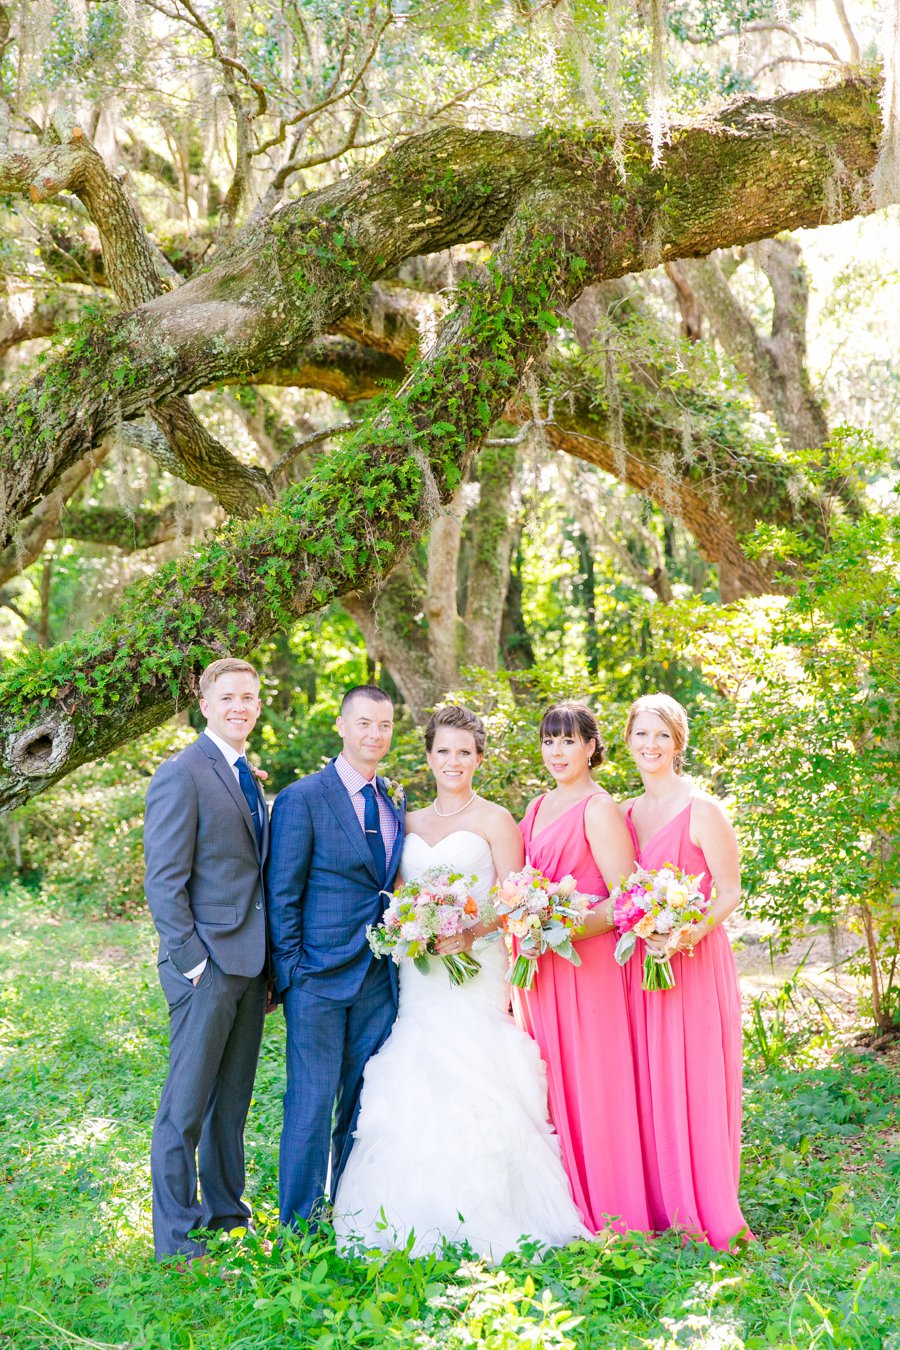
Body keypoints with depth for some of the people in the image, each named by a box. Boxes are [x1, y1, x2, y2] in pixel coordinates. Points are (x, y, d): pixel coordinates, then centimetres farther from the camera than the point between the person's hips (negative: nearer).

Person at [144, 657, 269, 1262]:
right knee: (186, 1104, 1)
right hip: (206, 962, -8)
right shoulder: (181, 774, -10)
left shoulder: (249, 778, 15)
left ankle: (227, 1213, 28)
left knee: (233, 1099, 16)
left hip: (250, 963, 8)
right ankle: (176, 1235, 11)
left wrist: (270, 963, 12)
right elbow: (164, 882, -13)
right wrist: (192, 961, -17)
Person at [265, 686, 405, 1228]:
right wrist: (292, 970, -10)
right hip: (320, 978, -6)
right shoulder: (302, 799, -7)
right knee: (312, 1101, -1)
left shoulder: (395, 802, 12)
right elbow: (282, 895, -6)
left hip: (379, 978, 6)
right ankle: (299, 1225, 11)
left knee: (365, 1103, 11)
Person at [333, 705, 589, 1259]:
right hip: (417, 975, 4)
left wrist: (468, 934, -18)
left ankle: (481, 1219, 0)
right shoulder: (409, 823, 16)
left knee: (474, 1089, -9)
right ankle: (416, 1219, 8)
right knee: (413, 1093, 0)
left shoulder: (494, 820, 2)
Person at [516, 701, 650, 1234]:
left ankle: (605, 1211, 10)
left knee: (590, 1083, -1)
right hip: (541, 966, 7)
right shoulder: (539, 808, 14)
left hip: (587, 963, -7)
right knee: (551, 1084, 9)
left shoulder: (599, 809, -10)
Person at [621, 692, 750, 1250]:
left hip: (696, 962, -6)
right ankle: (661, 1210, 19)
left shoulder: (702, 810, -7)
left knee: (695, 1085, -2)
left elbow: (730, 894, -9)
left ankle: (708, 1219, 9)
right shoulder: (625, 813, 11)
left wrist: (687, 935, -23)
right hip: (640, 963, 6)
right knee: (648, 1086, 8)